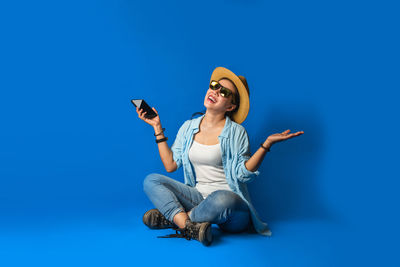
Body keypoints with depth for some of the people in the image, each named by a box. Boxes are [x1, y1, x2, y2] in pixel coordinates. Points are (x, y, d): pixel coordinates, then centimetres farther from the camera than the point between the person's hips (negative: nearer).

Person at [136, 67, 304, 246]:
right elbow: (170, 165, 4)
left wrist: (267, 143, -20)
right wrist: (158, 127, 8)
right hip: (198, 196, 4)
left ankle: (172, 217, -14)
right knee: (151, 180, -12)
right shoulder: (189, 127, 10)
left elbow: (242, 173, -10)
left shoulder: (236, 132, -2)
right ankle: (190, 226, -29)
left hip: (230, 201, -4)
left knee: (222, 199, -40)